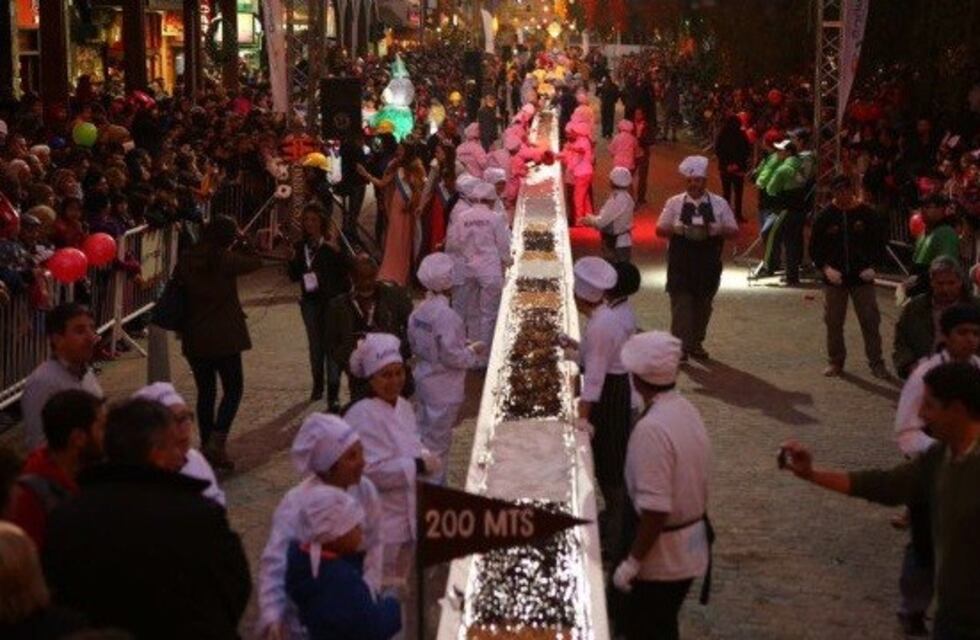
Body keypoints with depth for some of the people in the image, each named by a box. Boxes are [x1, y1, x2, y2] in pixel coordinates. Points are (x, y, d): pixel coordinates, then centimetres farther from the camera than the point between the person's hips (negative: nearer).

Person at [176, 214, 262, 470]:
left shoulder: (186, 260, 2)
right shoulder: (225, 259, -12)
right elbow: (255, 262, 2)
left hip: (194, 338, 5)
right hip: (224, 336, -5)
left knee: (205, 391, 15)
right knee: (233, 389, 5)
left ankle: (207, 445, 18)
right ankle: (217, 443, -9)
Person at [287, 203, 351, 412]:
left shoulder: (332, 244, -7)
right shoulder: (300, 246, 8)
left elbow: (345, 270, -15)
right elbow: (294, 276, 10)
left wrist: (336, 251, -28)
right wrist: (292, 260, -7)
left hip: (332, 300, -5)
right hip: (310, 301, 5)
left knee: (331, 345, -9)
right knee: (315, 345, 14)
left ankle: (333, 393, -9)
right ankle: (317, 385, 30)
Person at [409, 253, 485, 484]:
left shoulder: (419, 311, -3)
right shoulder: (446, 316, -27)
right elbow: (452, 357, -23)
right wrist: (473, 352, -7)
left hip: (424, 377, 8)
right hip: (443, 386, -8)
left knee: (424, 432, 21)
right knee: (438, 439, 7)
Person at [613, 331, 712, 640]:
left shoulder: (652, 429, -28)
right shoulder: (687, 411, 1)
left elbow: (655, 510, -29)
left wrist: (632, 561, -19)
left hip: (662, 554, -8)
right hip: (691, 547, 8)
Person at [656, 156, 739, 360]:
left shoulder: (719, 204, 2)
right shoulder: (674, 203, 0)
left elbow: (733, 231, 4)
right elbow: (660, 229, 4)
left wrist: (715, 231, -16)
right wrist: (678, 230, -16)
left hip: (708, 264, 2)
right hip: (680, 264, -2)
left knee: (703, 305, 10)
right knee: (681, 304, -6)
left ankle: (696, 343, 24)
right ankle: (680, 346, -3)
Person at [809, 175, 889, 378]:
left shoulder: (867, 214, -2)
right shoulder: (825, 217, -1)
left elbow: (879, 243, 5)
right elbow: (814, 247, 3)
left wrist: (872, 266, -9)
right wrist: (825, 268, -11)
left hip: (862, 278, -1)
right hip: (834, 278, 1)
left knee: (870, 321, 0)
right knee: (833, 322, 7)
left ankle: (876, 362, 9)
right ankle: (835, 361, 21)